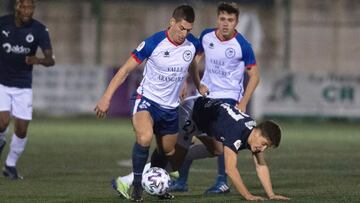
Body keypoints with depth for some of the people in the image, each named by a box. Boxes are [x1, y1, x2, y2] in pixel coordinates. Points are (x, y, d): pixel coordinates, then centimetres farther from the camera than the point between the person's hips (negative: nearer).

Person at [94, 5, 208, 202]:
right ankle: (136, 185, -14)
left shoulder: (192, 44, -6)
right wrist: (106, 97, -19)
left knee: (167, 151, 16)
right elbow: (126, 69, -15)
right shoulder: (153, 43, -20)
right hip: (147, 99, -6)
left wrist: (198, 85, 30)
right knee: (144, 138, -32)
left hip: (171, 107, 6)